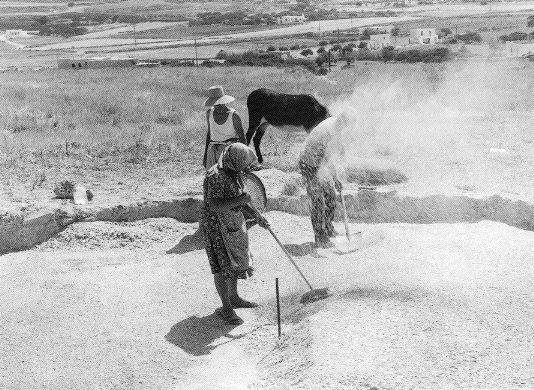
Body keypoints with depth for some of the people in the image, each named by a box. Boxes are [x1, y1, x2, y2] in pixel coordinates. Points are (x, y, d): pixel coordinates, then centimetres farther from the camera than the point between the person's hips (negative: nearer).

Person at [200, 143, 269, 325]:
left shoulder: (235, 172, 3)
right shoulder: (215, 176, -25)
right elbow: (214, 206, -30)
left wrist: (256, 215, 10)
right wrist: (239, 200, -34)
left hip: (234, 223, 9)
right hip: (216, 225, -9)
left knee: (237, 261, 18)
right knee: (223, 266, -3)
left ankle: (234, 298, 34)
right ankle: (226, 308, 6)